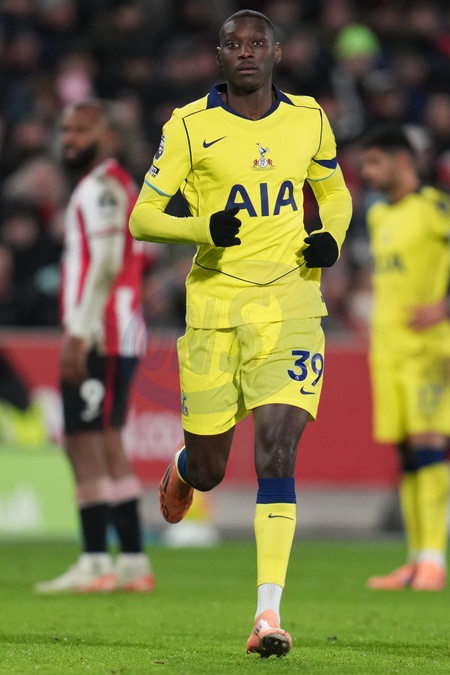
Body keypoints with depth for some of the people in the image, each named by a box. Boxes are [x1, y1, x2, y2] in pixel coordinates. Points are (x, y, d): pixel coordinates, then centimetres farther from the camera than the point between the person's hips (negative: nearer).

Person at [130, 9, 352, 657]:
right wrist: (202, 227, -21)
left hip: (289, 304, 1)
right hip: (215, 305, 0)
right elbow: (141, 217, -2)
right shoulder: (190, 126, -2)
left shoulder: (309, 119, 6)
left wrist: (331, 238, 1)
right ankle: (183, 465, 48)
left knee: (277, 455, -14)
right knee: (210, 470, 8)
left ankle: (269, 612, -15)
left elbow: (334, 191, 23)